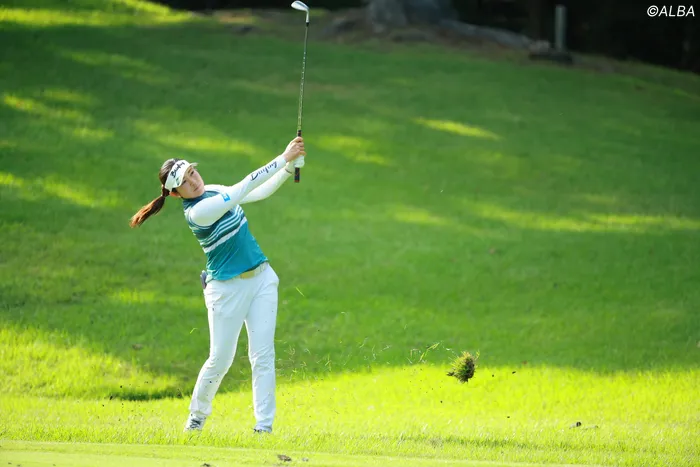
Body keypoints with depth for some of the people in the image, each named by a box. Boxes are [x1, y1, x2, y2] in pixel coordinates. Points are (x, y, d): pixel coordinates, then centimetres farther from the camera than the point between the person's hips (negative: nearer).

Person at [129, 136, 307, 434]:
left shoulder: (213, 191, 3)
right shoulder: (197, 211, -22)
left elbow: (260, 192, 5)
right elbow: (246, 186, -25)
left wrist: (290, 167, -10)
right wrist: (284, 158, -25)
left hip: (261, 278, 6)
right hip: (227, 289, -6)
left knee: (263, 355, -2)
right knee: (220, 359, 0)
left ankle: (264, 425, -2)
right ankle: (196, 418, 24)